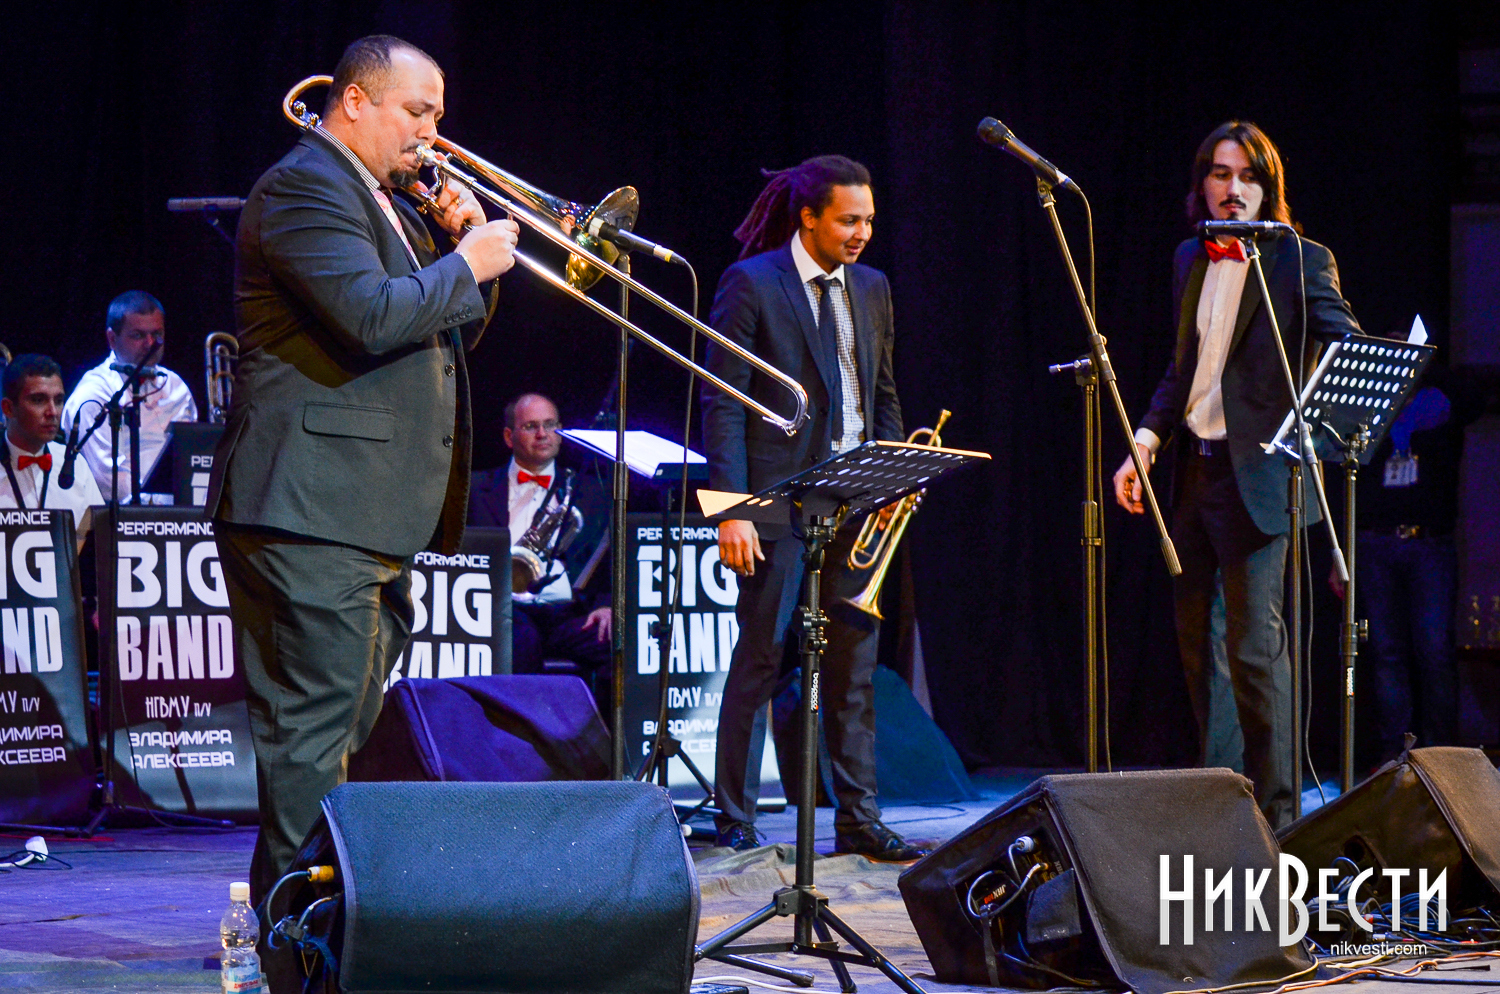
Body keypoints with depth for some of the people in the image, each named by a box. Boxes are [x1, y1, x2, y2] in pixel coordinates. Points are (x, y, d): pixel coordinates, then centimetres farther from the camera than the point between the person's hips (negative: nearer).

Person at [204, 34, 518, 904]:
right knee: (315, 722, -11)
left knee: (351, 724, 15)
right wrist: (467, 265, -12)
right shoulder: (303, 188, -11)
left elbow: (449, 332, 24)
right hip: (311, 511, -11)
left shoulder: (390, 201, 21)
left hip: (376, 518, 11)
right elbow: (373, 316, -25)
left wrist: (468, 241, 9)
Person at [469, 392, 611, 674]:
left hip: (568, 614, 2)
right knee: (520, 640, -39)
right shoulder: (477, 488, 19)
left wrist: (607, 605, -5)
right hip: (507, 608, -2)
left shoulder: (586, 490, 23)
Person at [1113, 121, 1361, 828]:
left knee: (1255, 647, -10)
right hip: (1194, 470, 7)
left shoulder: (1301, 262, -5)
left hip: (1255, 475, -7)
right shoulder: (1190, 261, 14)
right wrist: (1145, 442, 9)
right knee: (1195, 642, 12)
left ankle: (1274, 815, -4)